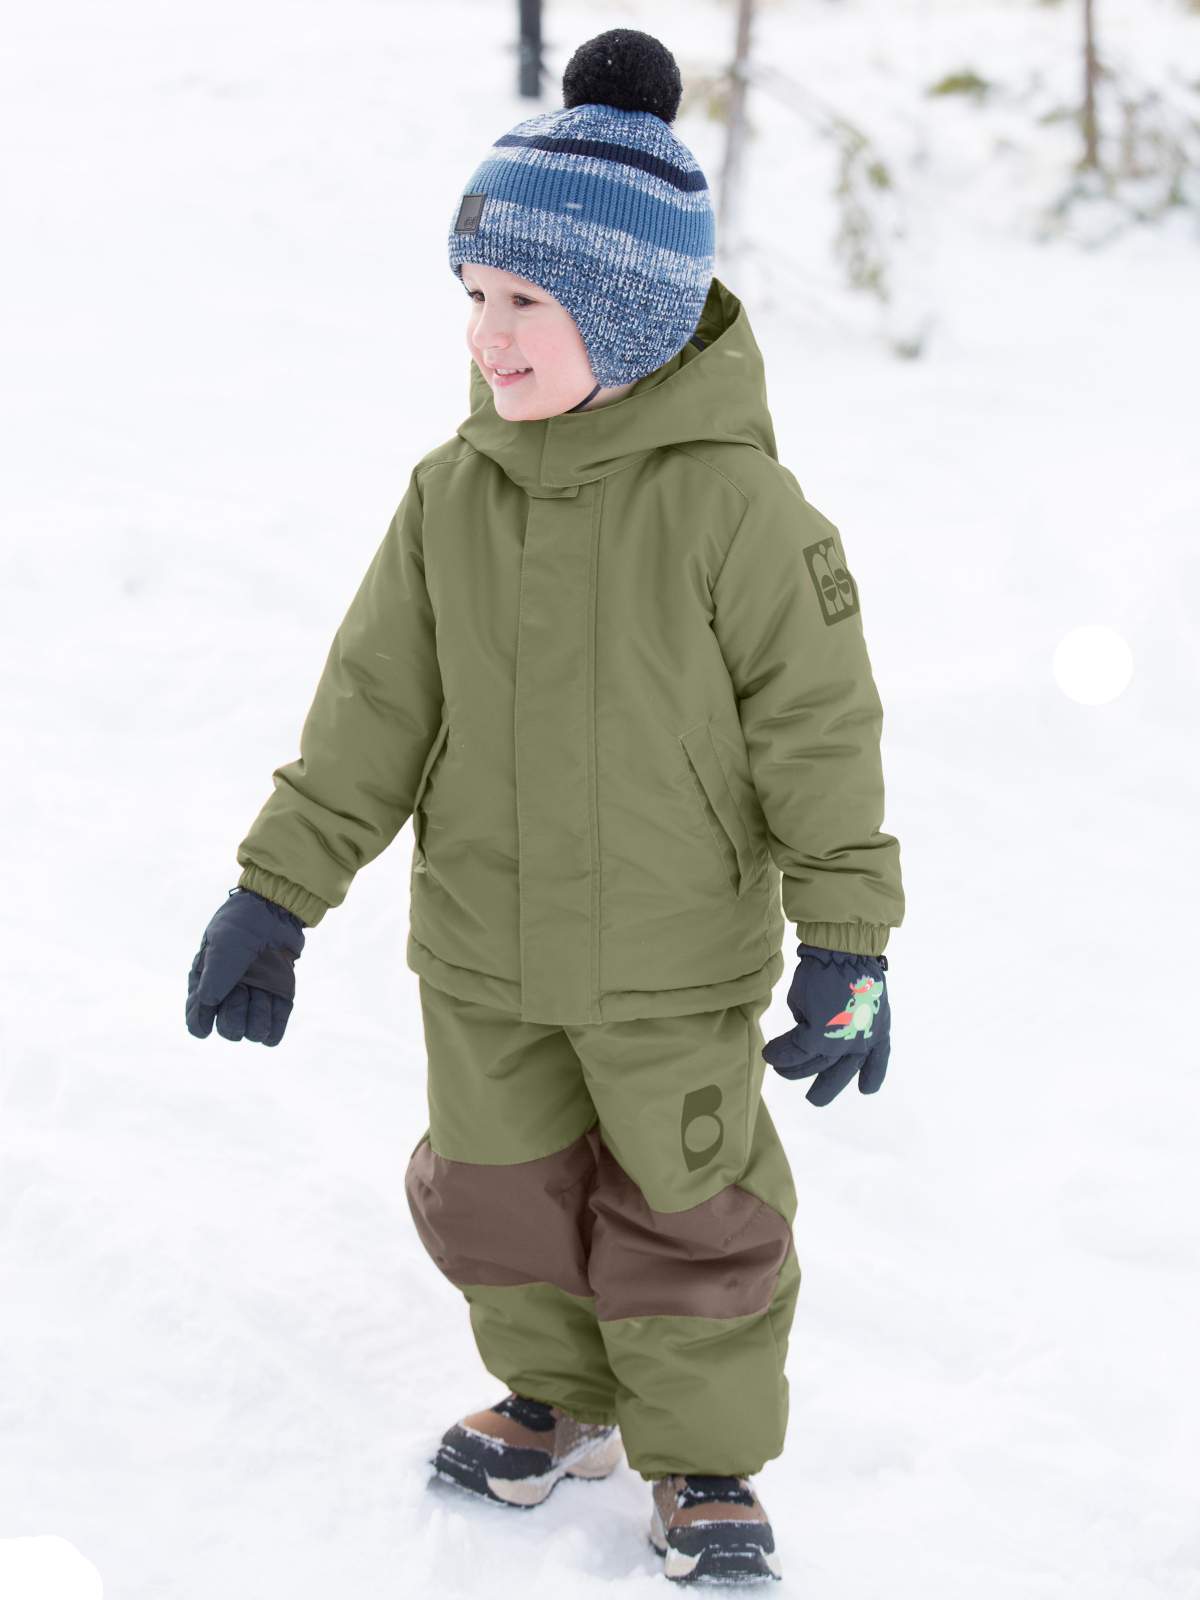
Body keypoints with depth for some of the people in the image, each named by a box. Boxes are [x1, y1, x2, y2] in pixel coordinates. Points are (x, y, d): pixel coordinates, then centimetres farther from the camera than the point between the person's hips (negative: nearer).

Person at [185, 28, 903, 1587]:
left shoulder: (730, 499, -18)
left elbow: (820, 722, -13)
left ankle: (706, 1464, 30)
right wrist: (276, 893, 2)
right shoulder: (453, 493, -4)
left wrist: (846, 944, -13)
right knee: (498, 1195, 18)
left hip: (676, 965, -4)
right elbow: (376, 704, 3)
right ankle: (559, 1398, 43)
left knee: (687, 1218, 9)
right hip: (482, 949, 5)